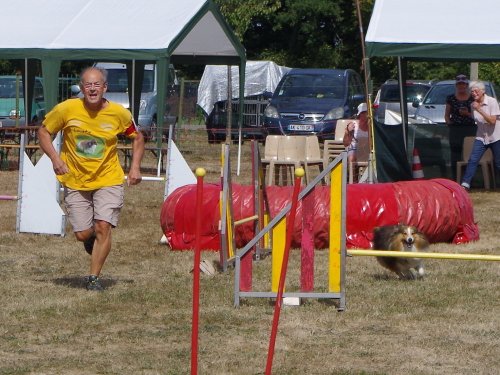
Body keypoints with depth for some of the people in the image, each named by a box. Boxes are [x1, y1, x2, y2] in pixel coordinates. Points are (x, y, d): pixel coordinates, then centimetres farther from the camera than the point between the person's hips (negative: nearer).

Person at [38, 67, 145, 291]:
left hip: (108, 180, -1)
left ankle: (94, 278, -1)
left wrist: (135, 167, -3)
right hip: (75, 182, 1)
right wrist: (55, 158, -14)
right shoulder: (67, 109, -11)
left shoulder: (119, 113, -8)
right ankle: (92, 237, 38)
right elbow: (44, 132, 2)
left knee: (103, 227, -15)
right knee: (83, 234, 0)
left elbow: (137, 138, 9)